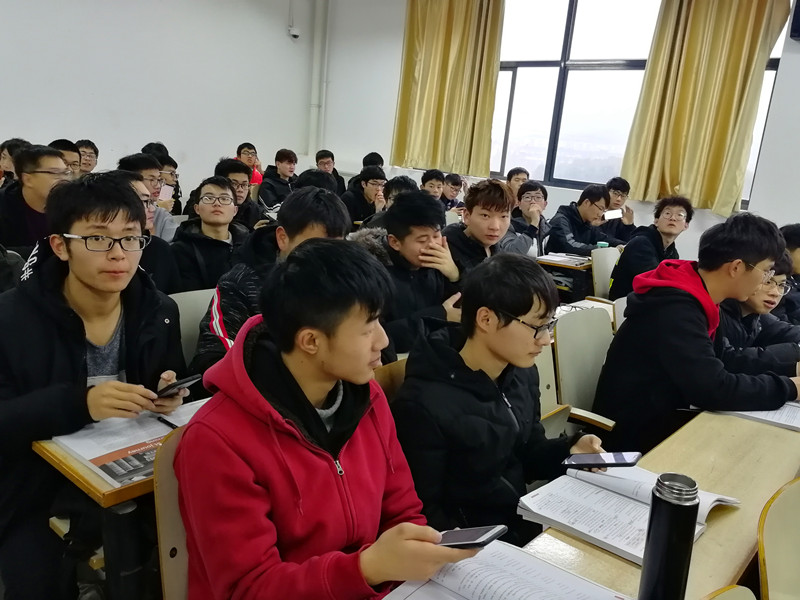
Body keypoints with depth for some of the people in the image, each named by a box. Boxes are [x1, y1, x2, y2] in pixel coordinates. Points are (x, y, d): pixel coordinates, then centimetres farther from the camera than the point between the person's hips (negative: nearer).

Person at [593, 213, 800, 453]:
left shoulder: (692, 298, 2)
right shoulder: (675, 309, -27)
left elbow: (727, 360, 12)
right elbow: (716, 390, -31)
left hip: (660, 417, 9)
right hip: (633, 433, -9)